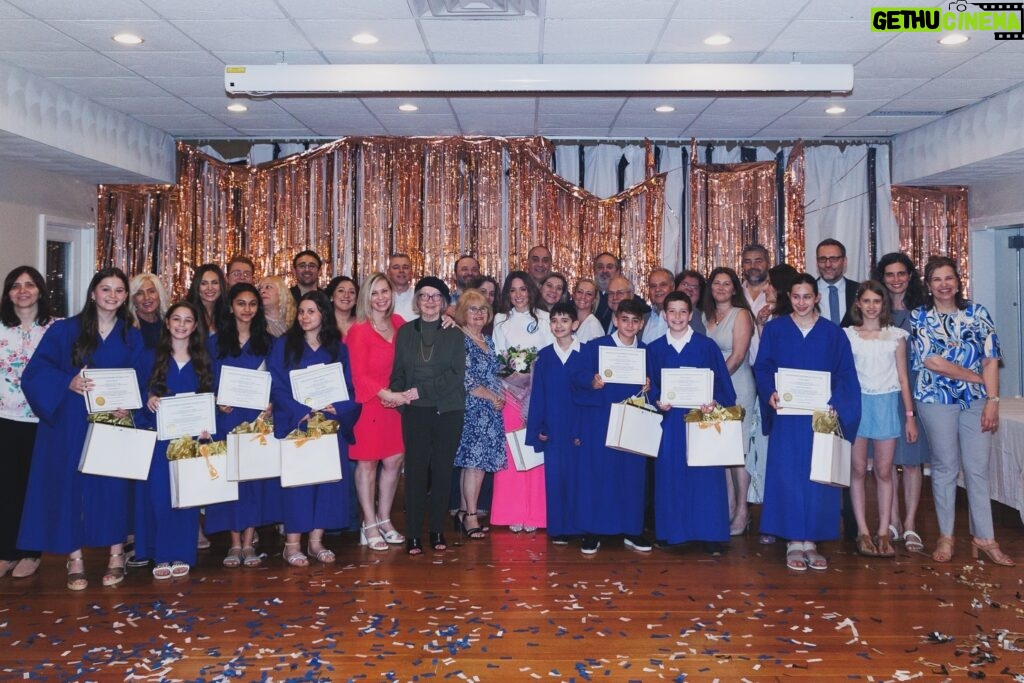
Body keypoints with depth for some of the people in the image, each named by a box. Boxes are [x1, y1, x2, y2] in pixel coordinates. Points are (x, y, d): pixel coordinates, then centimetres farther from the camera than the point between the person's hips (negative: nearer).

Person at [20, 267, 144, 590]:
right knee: (70, 484, 2)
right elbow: (35, 372, -7)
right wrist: (68, 382, -24)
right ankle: (75, 558, 13)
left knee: (113, 485, 3)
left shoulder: (132, 338, 8)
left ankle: (116, 554, 15)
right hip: (70, 425, -1)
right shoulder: (64, 330, 0)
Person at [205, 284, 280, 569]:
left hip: (258, 417, 0)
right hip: (227, 417, 0)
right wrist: (218, 403, -11)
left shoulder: (267, 342, 9)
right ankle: (235, 543, 6)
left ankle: (249, 543, 4)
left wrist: (269, 403, -10)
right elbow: (209, 382, 7)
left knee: (255, 474, -3)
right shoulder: (216, 342, 8)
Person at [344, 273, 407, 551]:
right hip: (367, 403, -5)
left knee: (394, 460, 7)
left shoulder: (398, 323, 6)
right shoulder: (359, 331, -9)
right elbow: (359, 375, -12)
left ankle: (384, 519, 23)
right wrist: (387, 394, -18)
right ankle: (369, 526, 12)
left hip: (393, 401, 5)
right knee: (366, 462, 2)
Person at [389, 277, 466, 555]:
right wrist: (400, 396, -12)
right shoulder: (405, 332, 12)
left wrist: (420, 391, -12)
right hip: (415, 412, 0)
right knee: (416, 470, -3)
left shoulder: (454, 334, 6)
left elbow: (456, 375, -4)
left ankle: (437, 531, 15)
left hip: (448, 411, 0)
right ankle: (413, 535, 4)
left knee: (442, 469, 2)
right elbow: (397, 373, 9)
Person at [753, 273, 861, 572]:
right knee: (788, 475, -2)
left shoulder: (833, 333, 7)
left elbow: (845, 374, 3)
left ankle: (811, 541, 12)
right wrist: (770, 393, -16)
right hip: (786, 415, -1)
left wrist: (835, 403, -13)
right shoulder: (774, 329, 5)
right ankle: (794, 542, 6)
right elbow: (762, 368, 2)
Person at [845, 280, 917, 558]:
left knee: (884, 471, 2)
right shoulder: (846, 335, 4)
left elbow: (903, 379, 8)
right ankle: (863, 532, 9)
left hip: (886, 404, 1)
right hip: (856, 403, -1)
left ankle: (883, 532, 10)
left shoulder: (896, 335, 8)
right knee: (858, 469, 1)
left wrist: (910, 416, 5)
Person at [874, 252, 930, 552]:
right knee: (886, 459, 6)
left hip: (915, 390, -1)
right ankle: (893, 521, 17)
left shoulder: (921, 311, 1)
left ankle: (910, 524, 10)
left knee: (911, 459, 2)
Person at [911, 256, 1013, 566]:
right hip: (937, 401, -2)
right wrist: (975, 377, -7)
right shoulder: (919, 317, -1)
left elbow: (991, 359, 2)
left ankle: (984, 538, 13)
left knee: (978, 469, 4)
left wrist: (992, 400, -6)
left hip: (976, 401, 2)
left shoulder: (978, 313, 5)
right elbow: (932, 362, -10)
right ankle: (945, 537, 16)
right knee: (945, 468, 6)